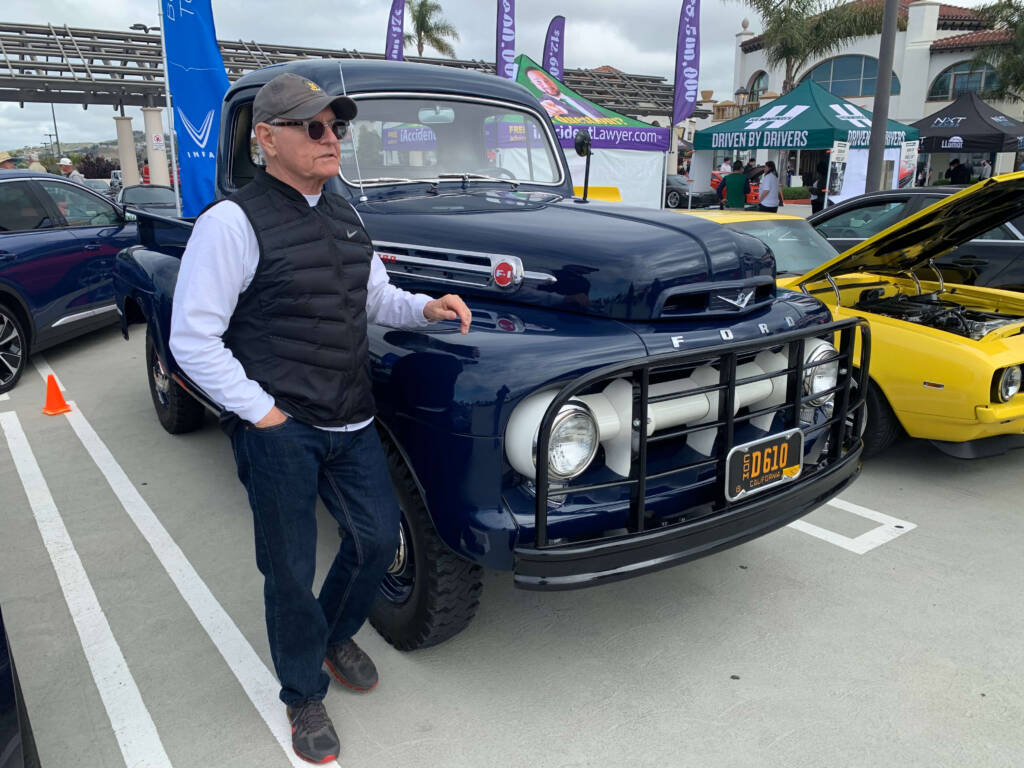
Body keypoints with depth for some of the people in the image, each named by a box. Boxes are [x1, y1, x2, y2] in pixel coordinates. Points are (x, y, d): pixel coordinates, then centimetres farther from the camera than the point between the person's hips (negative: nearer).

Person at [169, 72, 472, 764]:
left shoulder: (344, 214, 10)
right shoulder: (233, 224, -12)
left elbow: (374, 297, 20)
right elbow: (192, 338, -13)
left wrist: (426, 308, 0)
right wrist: (261, 413, -15)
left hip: (351, 423, 7)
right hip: (278, 431, -6)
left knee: (379, 539, 13)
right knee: (291, 572, 8)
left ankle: (336, 635, 42)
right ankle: (305, 697, 32)